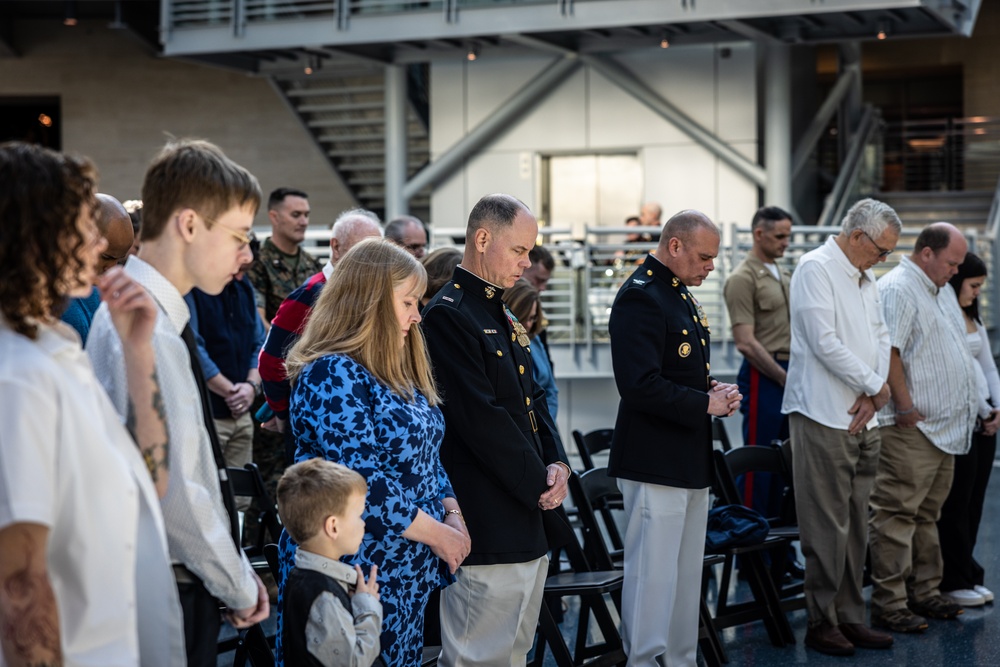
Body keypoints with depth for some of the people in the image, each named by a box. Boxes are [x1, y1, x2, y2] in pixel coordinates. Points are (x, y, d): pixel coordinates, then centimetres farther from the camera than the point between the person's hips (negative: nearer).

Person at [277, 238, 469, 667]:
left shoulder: (394, 373, 13)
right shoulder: (331, 375, -16)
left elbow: (426, 456, 19)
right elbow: (365, 485, -22)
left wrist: (452, 514, 2)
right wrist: (439, 535, -14)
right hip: (351, 578, -9)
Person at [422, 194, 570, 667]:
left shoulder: (504, 319, 17)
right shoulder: (447, 316, -14)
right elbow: (481, 418, -20)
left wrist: (556, 464, 1)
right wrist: (539, 486, -13)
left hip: (527, 527, 10)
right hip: (488, 528, -10)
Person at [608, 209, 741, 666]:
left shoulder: (680, 293, 15)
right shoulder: (641, 296, -17)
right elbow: (641, 386, -25)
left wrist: (714, 389, 6)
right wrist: (706, 404, -16)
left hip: (691, 459, 10)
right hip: (656, 461, -10)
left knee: (687, 575, 16)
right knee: (653, 575, -4)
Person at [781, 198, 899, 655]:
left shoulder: (866, 279, 19)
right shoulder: (815, 268, -10)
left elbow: (880, 338, 15)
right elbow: (825, 343, -18)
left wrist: (872, 394, -1)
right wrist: (875, 386, -8)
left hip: (861, 419, 9)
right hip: (823, 416, -9)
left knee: (855, 526, 12)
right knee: (828, 527, -5)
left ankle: (850, 618, 19)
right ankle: (821, 622, 4)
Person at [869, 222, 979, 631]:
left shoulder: (943, 290, 19)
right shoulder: (897, 289, -12)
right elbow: (887, 352, -21)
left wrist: (968, 408, 21)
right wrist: (905, 406, -20)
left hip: (945, 427, 10)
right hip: (910, 429, -10)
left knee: (927, 516, 15)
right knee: (897, 514, -7)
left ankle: (924, 593, 23)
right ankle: (888, 604, -4)